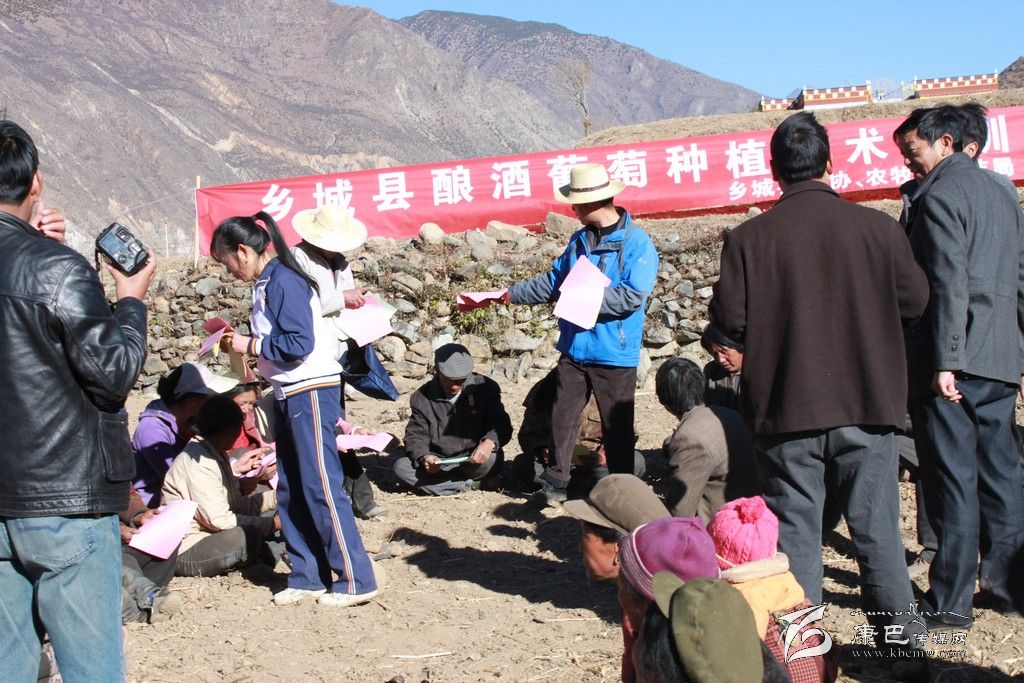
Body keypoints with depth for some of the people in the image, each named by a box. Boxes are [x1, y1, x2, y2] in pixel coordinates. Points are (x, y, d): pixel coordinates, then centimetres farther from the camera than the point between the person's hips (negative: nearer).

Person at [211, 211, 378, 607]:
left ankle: (356, 581, -3)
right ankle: (307, 576, 18)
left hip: (311, 391, -10)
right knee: (291, 490, 11)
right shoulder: (264, 285, 12)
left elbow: (299, 344, -22)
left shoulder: (283, 281, -16)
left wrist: (250, 345, -13)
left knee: (320, 486, -8)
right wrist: (240, 343, 5)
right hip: (288, 393, 10)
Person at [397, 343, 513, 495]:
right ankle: (476, 483, -21)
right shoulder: (422, 397, -1)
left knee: (492, 458, -36)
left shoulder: (485, 387, -4)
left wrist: (490, 442, -30)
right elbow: (416, 434, 2)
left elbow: (502, 425, -6)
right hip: (437, 462, 2)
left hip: (473, 461, -2)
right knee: (401, 467, -25)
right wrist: (423, 457, -22)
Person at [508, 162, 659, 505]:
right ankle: (556, 483, 22)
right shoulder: (580, 240, 10)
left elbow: (634, 296, -21)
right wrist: (510, 294, 12)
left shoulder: (636, 242, -11)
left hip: (614, 354, -6)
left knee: (617, 426, 5)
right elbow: (552, 282, 17)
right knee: (563, 416, 10)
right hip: (574, 348, 6)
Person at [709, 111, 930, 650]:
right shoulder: (876, 227, -5)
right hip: (868, 403, 1)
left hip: (786, 408, -1)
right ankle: (900, 639, 20)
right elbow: (914, 300, 2)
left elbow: (728, 319, -8)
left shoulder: (748, 238, -8)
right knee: (877, 528, 12)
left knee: (795, 530, 9)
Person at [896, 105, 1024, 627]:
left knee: (952, 479, -4)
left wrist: (944, 362, -20)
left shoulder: (938, 195, -8)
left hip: (955, 360, -8)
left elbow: (948, 284, -18)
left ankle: (950, 600, 1)